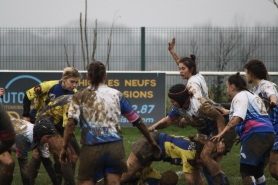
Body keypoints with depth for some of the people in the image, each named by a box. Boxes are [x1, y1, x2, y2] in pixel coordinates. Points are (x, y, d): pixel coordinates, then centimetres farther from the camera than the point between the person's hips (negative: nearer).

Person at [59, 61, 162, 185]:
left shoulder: (80, 97, 5)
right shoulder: (117, 95, 10)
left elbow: (70, 124, -8)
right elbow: (138, 122, 15)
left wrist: (64, 148, -2)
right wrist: (152, 142, 25)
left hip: (91, 149, -2)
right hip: (115, 147, 2)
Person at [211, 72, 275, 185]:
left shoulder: (240, 96, -4)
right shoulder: (251, 95, 26)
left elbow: (237, 118, -22)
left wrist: (222, 133, -27)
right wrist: (228, 112, 58)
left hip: (255, 135, -10)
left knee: (246, 172, -10)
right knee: (257, 171, 18)